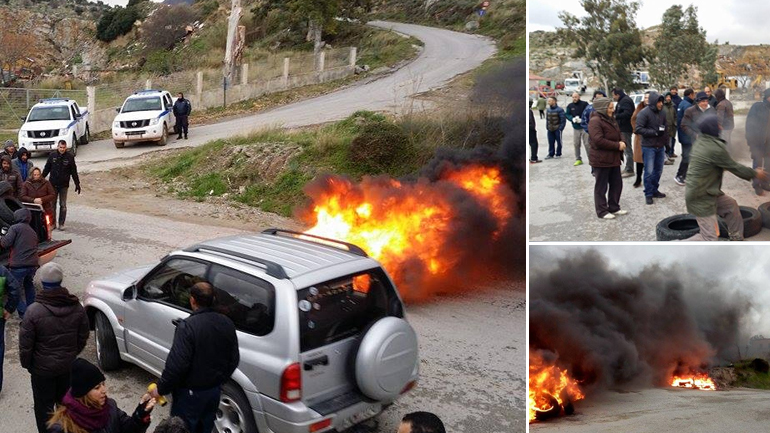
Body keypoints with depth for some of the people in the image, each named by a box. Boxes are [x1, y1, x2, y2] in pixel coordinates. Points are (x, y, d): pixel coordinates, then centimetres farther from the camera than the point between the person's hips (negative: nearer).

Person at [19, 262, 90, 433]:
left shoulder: (34, 311, -23)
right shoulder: (77, 307, -9)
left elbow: (25, 344, -15)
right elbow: (83, 337, 2)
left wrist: (27, 364, 2)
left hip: (43, 368, -4)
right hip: (69, 366, 4)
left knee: (44, 406, 12)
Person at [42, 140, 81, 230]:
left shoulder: (70, 156, -6)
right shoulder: (52, 155, -2)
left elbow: (74, 172, -1)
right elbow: (46, 169, 7)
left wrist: (77, 184, 0)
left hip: (64, 185, -2)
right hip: (53, 184, 2)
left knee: (63, 205, 3)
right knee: (52, 204, 9)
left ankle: (61, 223, 12)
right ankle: (52, 222, 18)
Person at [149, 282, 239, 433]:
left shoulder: (188, 326, -24)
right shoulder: (227, 323, -4)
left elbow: (176, 364, -26)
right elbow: (234, 359, 5)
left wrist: (161, 389, -13)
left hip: (191, 393, -6)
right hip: (214, 390, 6)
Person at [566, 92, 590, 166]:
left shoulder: (584, 104, -5)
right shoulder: (570, 106, 5)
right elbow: (567, 115, 6)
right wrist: (572, 119, -14)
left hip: (584, 127, -4)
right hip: (575, 128, 4)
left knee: (587, 144, -3)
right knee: (576, 144, 7)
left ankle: (590, 159, 5)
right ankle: (578, 159, 17)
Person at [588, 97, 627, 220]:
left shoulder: (611, 119, 15)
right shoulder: (595, 121, -16)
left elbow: (619, 134, 21)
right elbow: (599, 140, -24)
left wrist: (622, 142, -3)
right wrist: (617, 146, -18)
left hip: (614, 158, 9)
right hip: (601, 160, -9)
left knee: (617, 184, 14)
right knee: (601, 186, 1)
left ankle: (614, 208, 26)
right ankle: (602, 211, 9)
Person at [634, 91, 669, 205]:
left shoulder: (662, 113, 6)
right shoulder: (644, 113, -13)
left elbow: (665, 128, 16)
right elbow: (638, 129, -18)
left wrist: (666, 142, 8)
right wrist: (655, 132, -19)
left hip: (660, 146, 6)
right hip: (648, 147, -6)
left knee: (658, 170, 13)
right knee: (649, 171, -3)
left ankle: (655, 190, 27)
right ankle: (648, 194, 7)